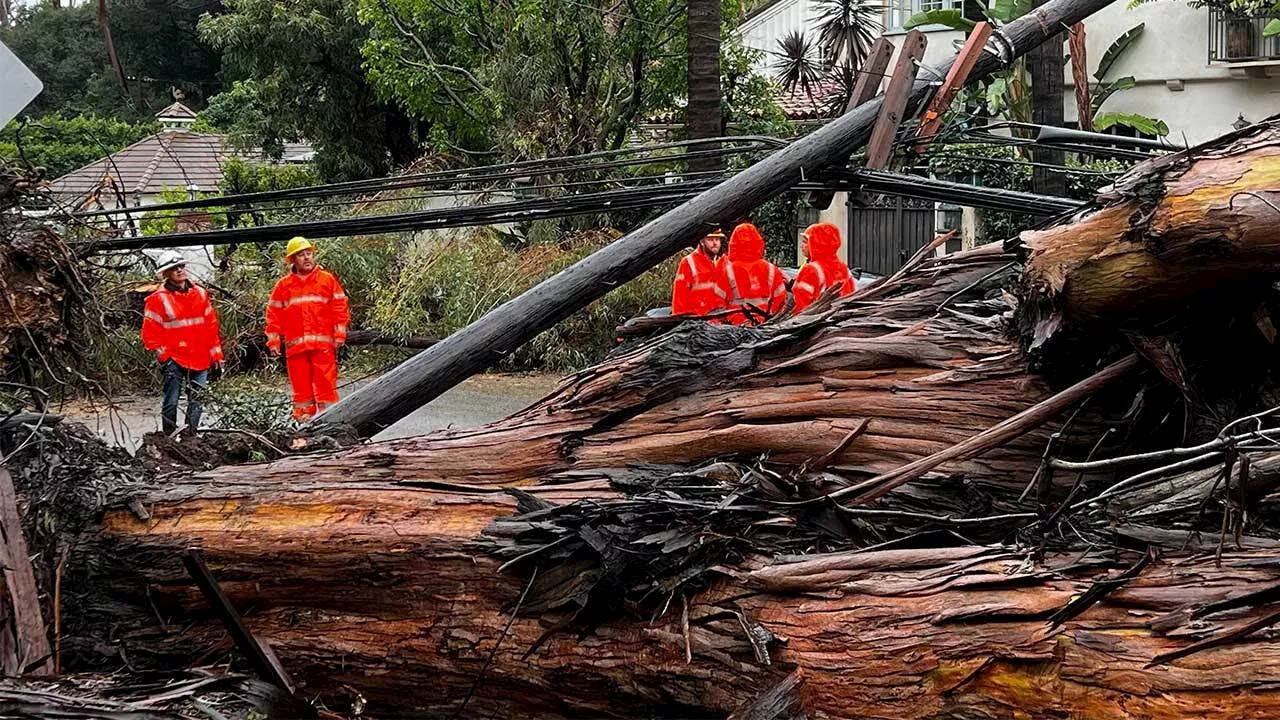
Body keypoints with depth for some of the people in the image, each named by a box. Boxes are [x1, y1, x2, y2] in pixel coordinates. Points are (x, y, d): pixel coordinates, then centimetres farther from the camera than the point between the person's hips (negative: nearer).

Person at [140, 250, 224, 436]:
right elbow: (150, 331, -3)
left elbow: (211, 325, 13)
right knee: (171, 402, -2)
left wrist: (216, 354, 10)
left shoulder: (200, 294, 10)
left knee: (196, 402, 7)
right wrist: (162, 354, -10)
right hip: (174, 361, -4)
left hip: (200, 359, 4)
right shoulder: (158, 299, -3)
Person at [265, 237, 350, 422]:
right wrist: (273, 340, 5)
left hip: (323, 344, -2)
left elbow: (340, 308, 4)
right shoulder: (284, 285, 12)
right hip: (295, 345, 2)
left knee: (326, 384, -6)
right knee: (300, 385, 4)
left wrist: (339, 335, -2)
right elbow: (273, 314, 12)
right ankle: (303, 421, 9)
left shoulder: (327, 280, 7)